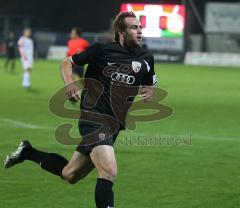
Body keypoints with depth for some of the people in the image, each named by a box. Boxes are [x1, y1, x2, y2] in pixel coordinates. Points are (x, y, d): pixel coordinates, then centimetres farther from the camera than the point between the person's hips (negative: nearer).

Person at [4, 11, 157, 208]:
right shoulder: (102, 50, -6)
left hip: (115, 125, 7)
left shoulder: (146, 59, 7)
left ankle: (28, 152, 38)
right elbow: (67, 63, 6)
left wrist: (150, 92, -4)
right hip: (94, 117, -7)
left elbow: (150, 87, 20)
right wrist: (70, 83, -13)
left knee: (70, 174, 17)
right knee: (109, 173, -25)